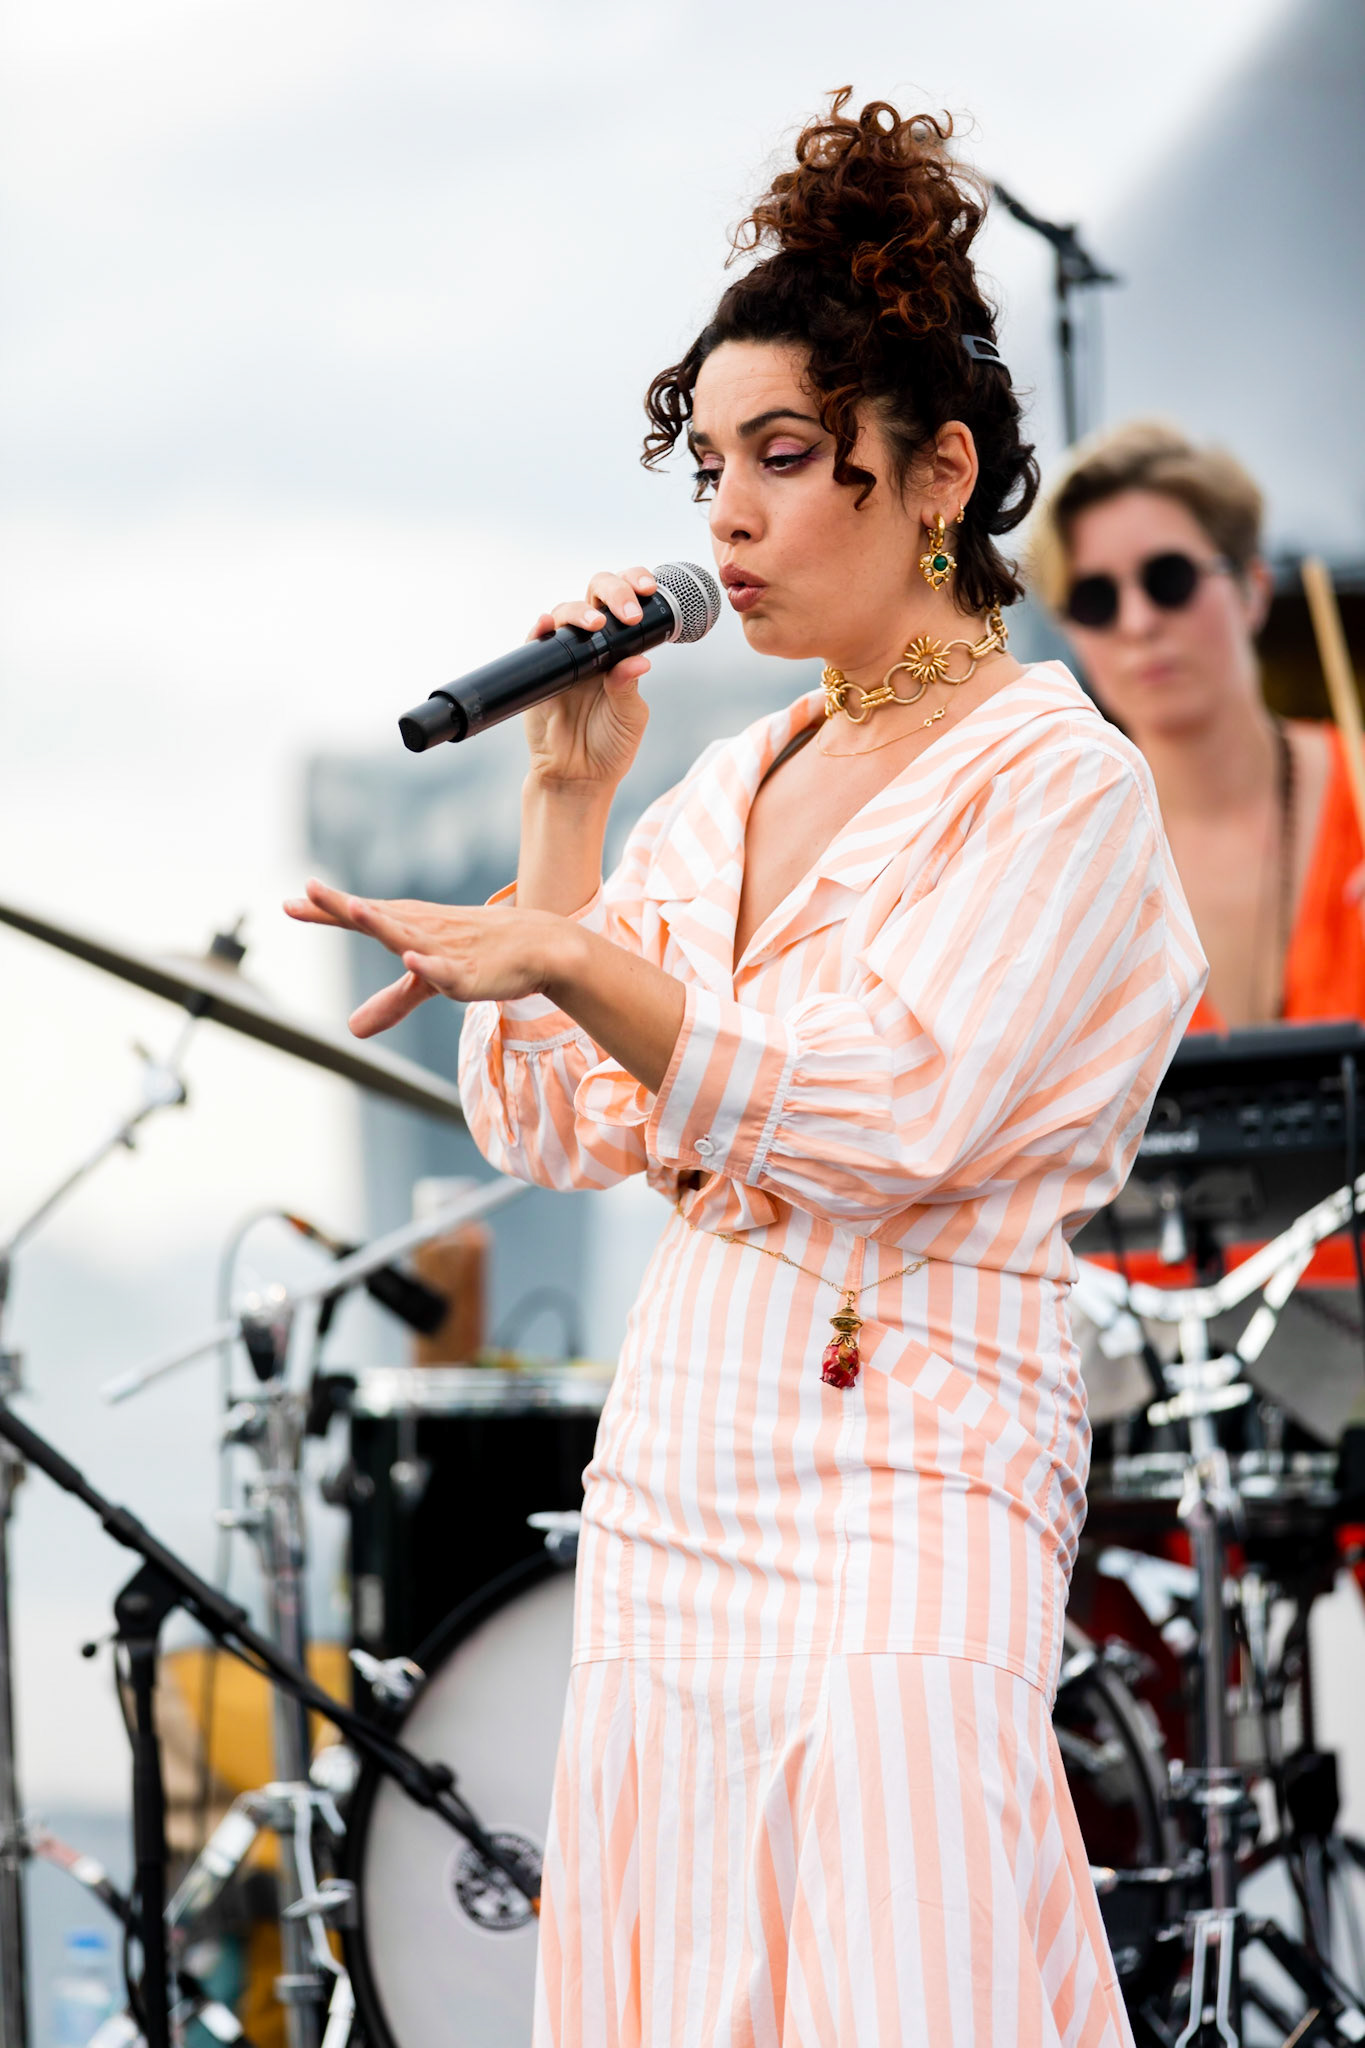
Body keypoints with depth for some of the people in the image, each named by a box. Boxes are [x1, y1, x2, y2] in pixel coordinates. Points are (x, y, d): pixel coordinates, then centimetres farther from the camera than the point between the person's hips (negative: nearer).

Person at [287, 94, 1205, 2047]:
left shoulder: (1057, 781, -6)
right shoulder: (730, 786, 15)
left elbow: (887, 1115, -20)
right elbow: (554, 1131, 10)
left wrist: (559, 951, -28)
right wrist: (568, 798, 4)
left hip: (902, 1487, -7)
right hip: (675, 1461, 7)